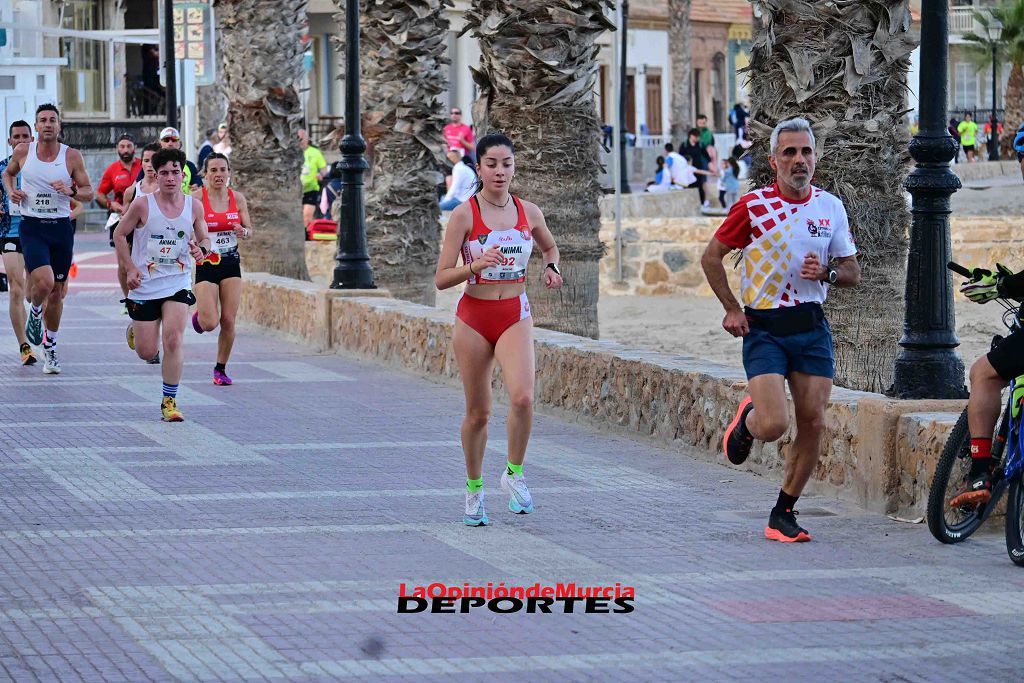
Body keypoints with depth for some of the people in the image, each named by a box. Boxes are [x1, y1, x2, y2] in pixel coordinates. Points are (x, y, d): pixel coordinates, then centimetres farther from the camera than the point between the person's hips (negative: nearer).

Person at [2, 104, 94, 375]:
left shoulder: (72, 156, -2)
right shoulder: (22, 152, -1)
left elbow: (88, 192, 4)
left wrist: (71, 191, -17)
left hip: (61, 228, 1)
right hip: (32, 227, -1)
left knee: (57, 292, 9)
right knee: (44, 282, -23)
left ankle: (50, 347, 27)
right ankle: (35, 312, 12)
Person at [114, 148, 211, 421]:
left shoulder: (194, 206, -2)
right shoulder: (142, 205, -10)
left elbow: (204, 239, 11)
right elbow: (119, 234, 2)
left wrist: (201, 250, -14)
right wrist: (130, 268, -8)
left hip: (178, 283, 1)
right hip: (144, 285, -1)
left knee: (173, 340, -17)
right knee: (147, 352, 4)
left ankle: (169, 401, -4)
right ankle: (135, 330, 43)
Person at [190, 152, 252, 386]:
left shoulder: (237, 198, 1)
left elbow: (249, 230, 8)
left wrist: (244, 232, -15)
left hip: (231, 264, 3)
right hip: (205, 264, -3)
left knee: (228, 321, -3)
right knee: (210, 324, -10)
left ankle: (221, 369, 14)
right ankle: (199, 315, 29)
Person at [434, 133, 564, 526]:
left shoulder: (529, 213, 3)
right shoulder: (465, 214, -7)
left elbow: (550, 246, 26)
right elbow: (441, 279, -8)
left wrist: (550, 268, 4)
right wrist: (477, 265, -25)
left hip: (515, 316, 1)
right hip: (474, 316, -1)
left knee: (523, 397, -22)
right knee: (478, 412, 6)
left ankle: (514, 473, 0)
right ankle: (474, 487, 26)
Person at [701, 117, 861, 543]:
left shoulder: (831, 208, 5)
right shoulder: (753, 205, -7)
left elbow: (853, 272, 12)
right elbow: (711, 257, 3)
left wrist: (826, 272, -10)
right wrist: (732, 309, -4)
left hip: (812, 327, 4)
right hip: (765, 328, -4)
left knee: (812, 424, -1)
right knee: (774, 425, -17)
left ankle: (783, 513, 14)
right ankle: (746, 421, 21)